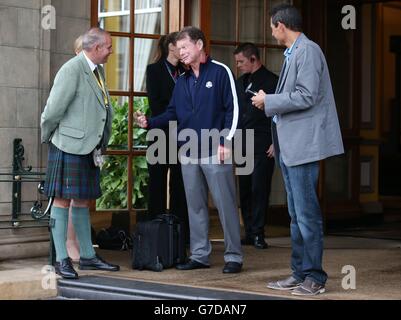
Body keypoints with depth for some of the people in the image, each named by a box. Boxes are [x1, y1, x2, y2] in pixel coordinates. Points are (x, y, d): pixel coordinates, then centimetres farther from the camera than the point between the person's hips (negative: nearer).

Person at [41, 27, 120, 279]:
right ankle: (62, 260, 1)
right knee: (63, 200, -3)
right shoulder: (71, 70, -15)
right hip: (69, 146, -9)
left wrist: (103, 142, 19)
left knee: (83, 201, 14)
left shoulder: (98, 71, 14)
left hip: (89, 149, 9)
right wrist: (48, 138, -3)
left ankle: (88, 256, 20)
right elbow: (52, 111, -15)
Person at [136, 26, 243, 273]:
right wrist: (149, 122, -2)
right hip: (189, 154, 7)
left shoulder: (220, 72, -3)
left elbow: (233, 108, -7)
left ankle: (234, 256, 2)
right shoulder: (182, 81, 16)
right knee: (195, 206, 10)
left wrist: (226, 141, -14)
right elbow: (172, 114, 15)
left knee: (226, 205, -4)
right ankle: (199, 255, 17)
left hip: (216, 152, -7)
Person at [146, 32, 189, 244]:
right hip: (162, 135, -4)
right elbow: (154, 103, -6)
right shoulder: (155, 70, 2)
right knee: (158, 181, 0)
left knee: (180, 183, 3)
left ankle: (181, 232, 5)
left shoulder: (185, 72, 14)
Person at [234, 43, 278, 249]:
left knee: (259, 189, -7)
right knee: (244, 190, 6)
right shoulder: (240, 83, 18)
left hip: (263, 146, -6)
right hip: (242, 145, 6)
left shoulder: (271, 81, -2)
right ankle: (249, 233, 11)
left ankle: (258, 234, -2)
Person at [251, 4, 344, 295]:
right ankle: (300, 274, 20)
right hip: (289, 146, 10)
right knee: (297, 215, 13)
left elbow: (307, 96, -20)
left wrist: (269, 102, -11)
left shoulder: (307, 50, -12)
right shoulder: (292, 54, 16)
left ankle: (315, 277, 0)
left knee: (307, 213, -6)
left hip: (303, 144, -10)